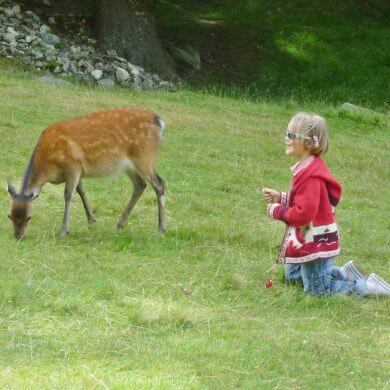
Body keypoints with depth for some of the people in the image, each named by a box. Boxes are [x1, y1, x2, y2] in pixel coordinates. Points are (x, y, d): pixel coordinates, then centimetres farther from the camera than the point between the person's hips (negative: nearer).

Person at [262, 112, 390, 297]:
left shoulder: (311, 176, -28)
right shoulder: (309, 167, 3)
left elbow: (304, 213, -31)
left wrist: (277, 211, -17)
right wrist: (281, 198, 5)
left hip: (315, 244, -10)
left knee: (316, 290, 2)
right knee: (292, 275, 27)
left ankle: (367, 287, 7)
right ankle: (344, 273, 24)